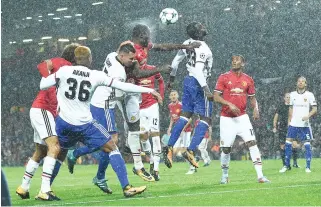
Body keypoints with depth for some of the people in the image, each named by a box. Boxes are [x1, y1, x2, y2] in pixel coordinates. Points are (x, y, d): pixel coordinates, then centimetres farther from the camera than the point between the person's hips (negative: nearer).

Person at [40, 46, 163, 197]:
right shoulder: (96, 76, -3)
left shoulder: (64, 71, -3)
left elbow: (42, 85, 0)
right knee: (112, 148, 5)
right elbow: (123, 86, -1)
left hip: (64, 122, 2)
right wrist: (149, 91, 6)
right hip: (84, 124, -2)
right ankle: (126, 187, -3)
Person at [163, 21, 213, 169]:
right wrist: (206, 89, -25)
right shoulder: (202, 48, -20)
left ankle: (169, 147, 11)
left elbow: (175, 61, 16)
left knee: (185, 115, 16)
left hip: (188, 81, 8)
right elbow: (197, 71, -25)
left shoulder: (187, 44, 4)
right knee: (206, 119, 0)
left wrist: (172, 77, 32)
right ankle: (190, 151, -8)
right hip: (198, 84, -8)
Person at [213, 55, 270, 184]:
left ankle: (260, 175, -13)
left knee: (252, 143, -12)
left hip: (242, 117, 2)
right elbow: (216, 97, -5)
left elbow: (252, 97, 16)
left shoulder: (248, 80, 7)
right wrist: (229, 104, -19)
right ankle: (224, 175, 22)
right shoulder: (224, 77, -1)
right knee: (226, 148, 2)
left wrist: (255, 109, -3)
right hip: (227, 118, -1)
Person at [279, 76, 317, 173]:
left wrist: (308, 116, -18)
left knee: (307, 145, -5)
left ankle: (308, 166, 2)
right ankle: (287, 165, 8)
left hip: (305, 124, -2)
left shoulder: (309, 95, -1)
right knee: (288, 143, -2)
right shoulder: (292, 94, 7)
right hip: (293, 124, 3)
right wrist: (289, 121, 11)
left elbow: (315, 109, -1)